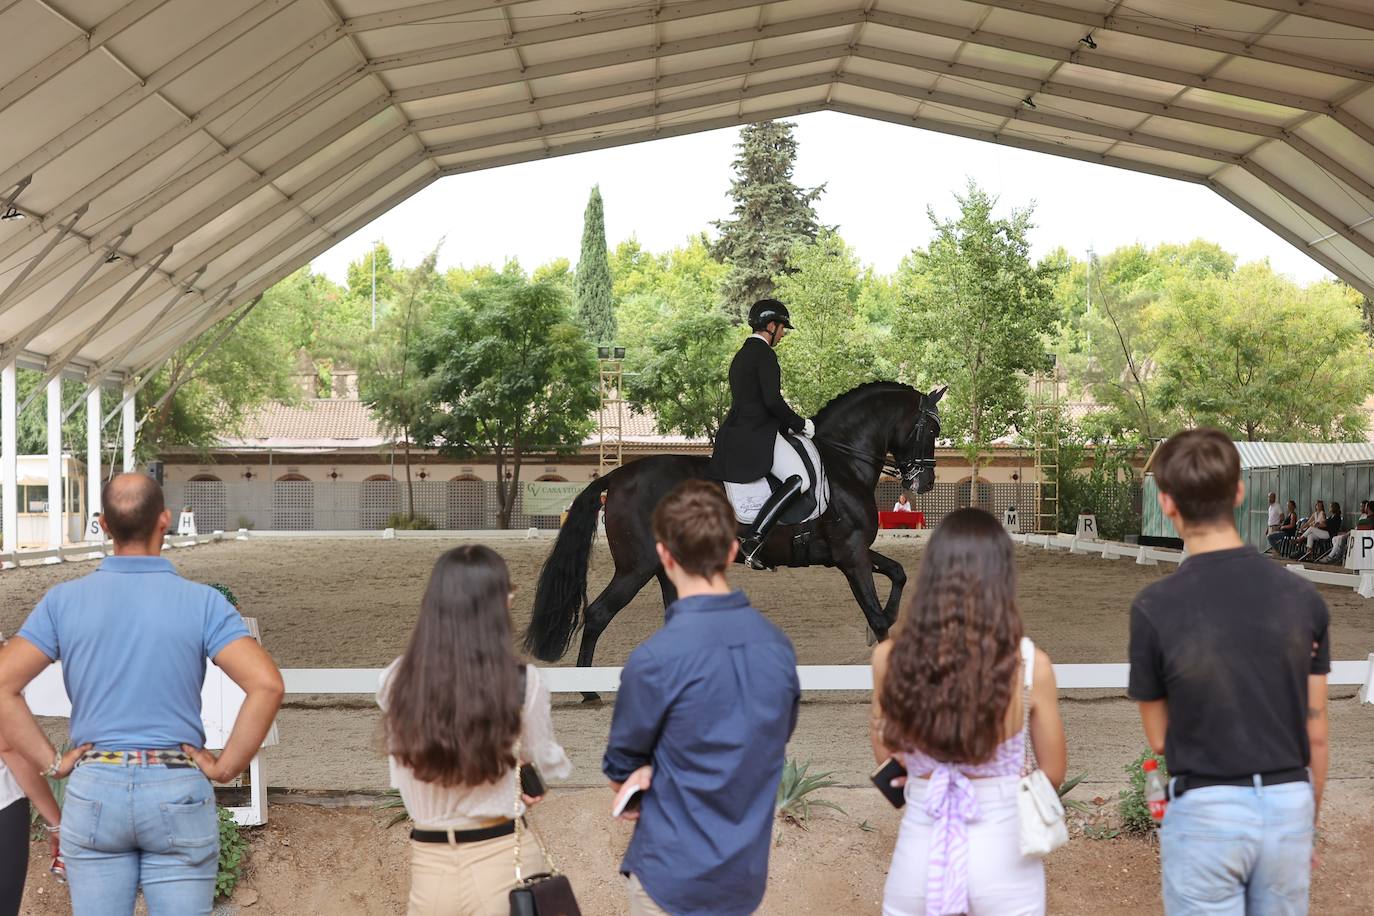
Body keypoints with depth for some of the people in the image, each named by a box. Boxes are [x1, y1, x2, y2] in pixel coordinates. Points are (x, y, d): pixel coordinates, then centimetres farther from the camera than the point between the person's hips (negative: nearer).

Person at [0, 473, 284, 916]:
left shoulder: (63, 600, -1)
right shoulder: (202, 602, -6)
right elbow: (267, 685, -16)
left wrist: (52, 762, 1)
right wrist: (225, 767, -7)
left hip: (94, 792, 2)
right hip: (178, 793, -2)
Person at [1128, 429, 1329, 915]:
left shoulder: (1155, 606, -14)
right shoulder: (1302, 596, -3)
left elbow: (1160, 737, -3)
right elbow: (1316, 734, 4)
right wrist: (1309, 824, 16)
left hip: (1206, 812, -3)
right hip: (1289, 805, 4)